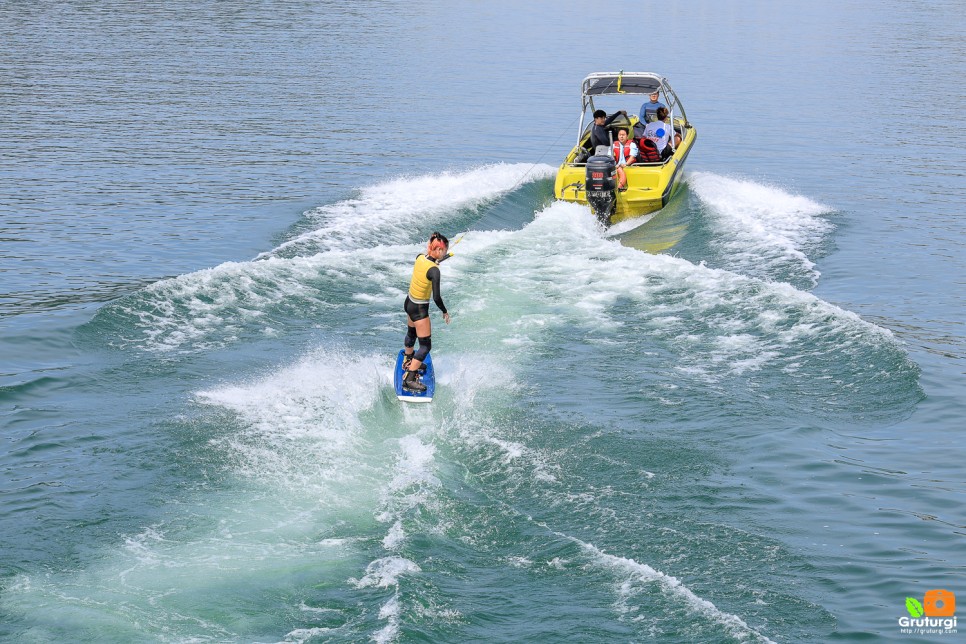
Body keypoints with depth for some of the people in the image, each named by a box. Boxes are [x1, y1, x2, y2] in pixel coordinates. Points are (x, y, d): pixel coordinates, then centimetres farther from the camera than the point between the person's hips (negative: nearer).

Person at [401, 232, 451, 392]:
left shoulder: (420, 257, -9)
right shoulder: (433, 270, -30)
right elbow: (436, 297, -27)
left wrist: (437, 260, 34)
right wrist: (445, 312, -9)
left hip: (409, 302, 8)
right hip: (419, 309, -8)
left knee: (411, 333, 32)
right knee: (426, 345, 0)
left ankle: (408, 362, 57)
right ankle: (409, 380, -4)